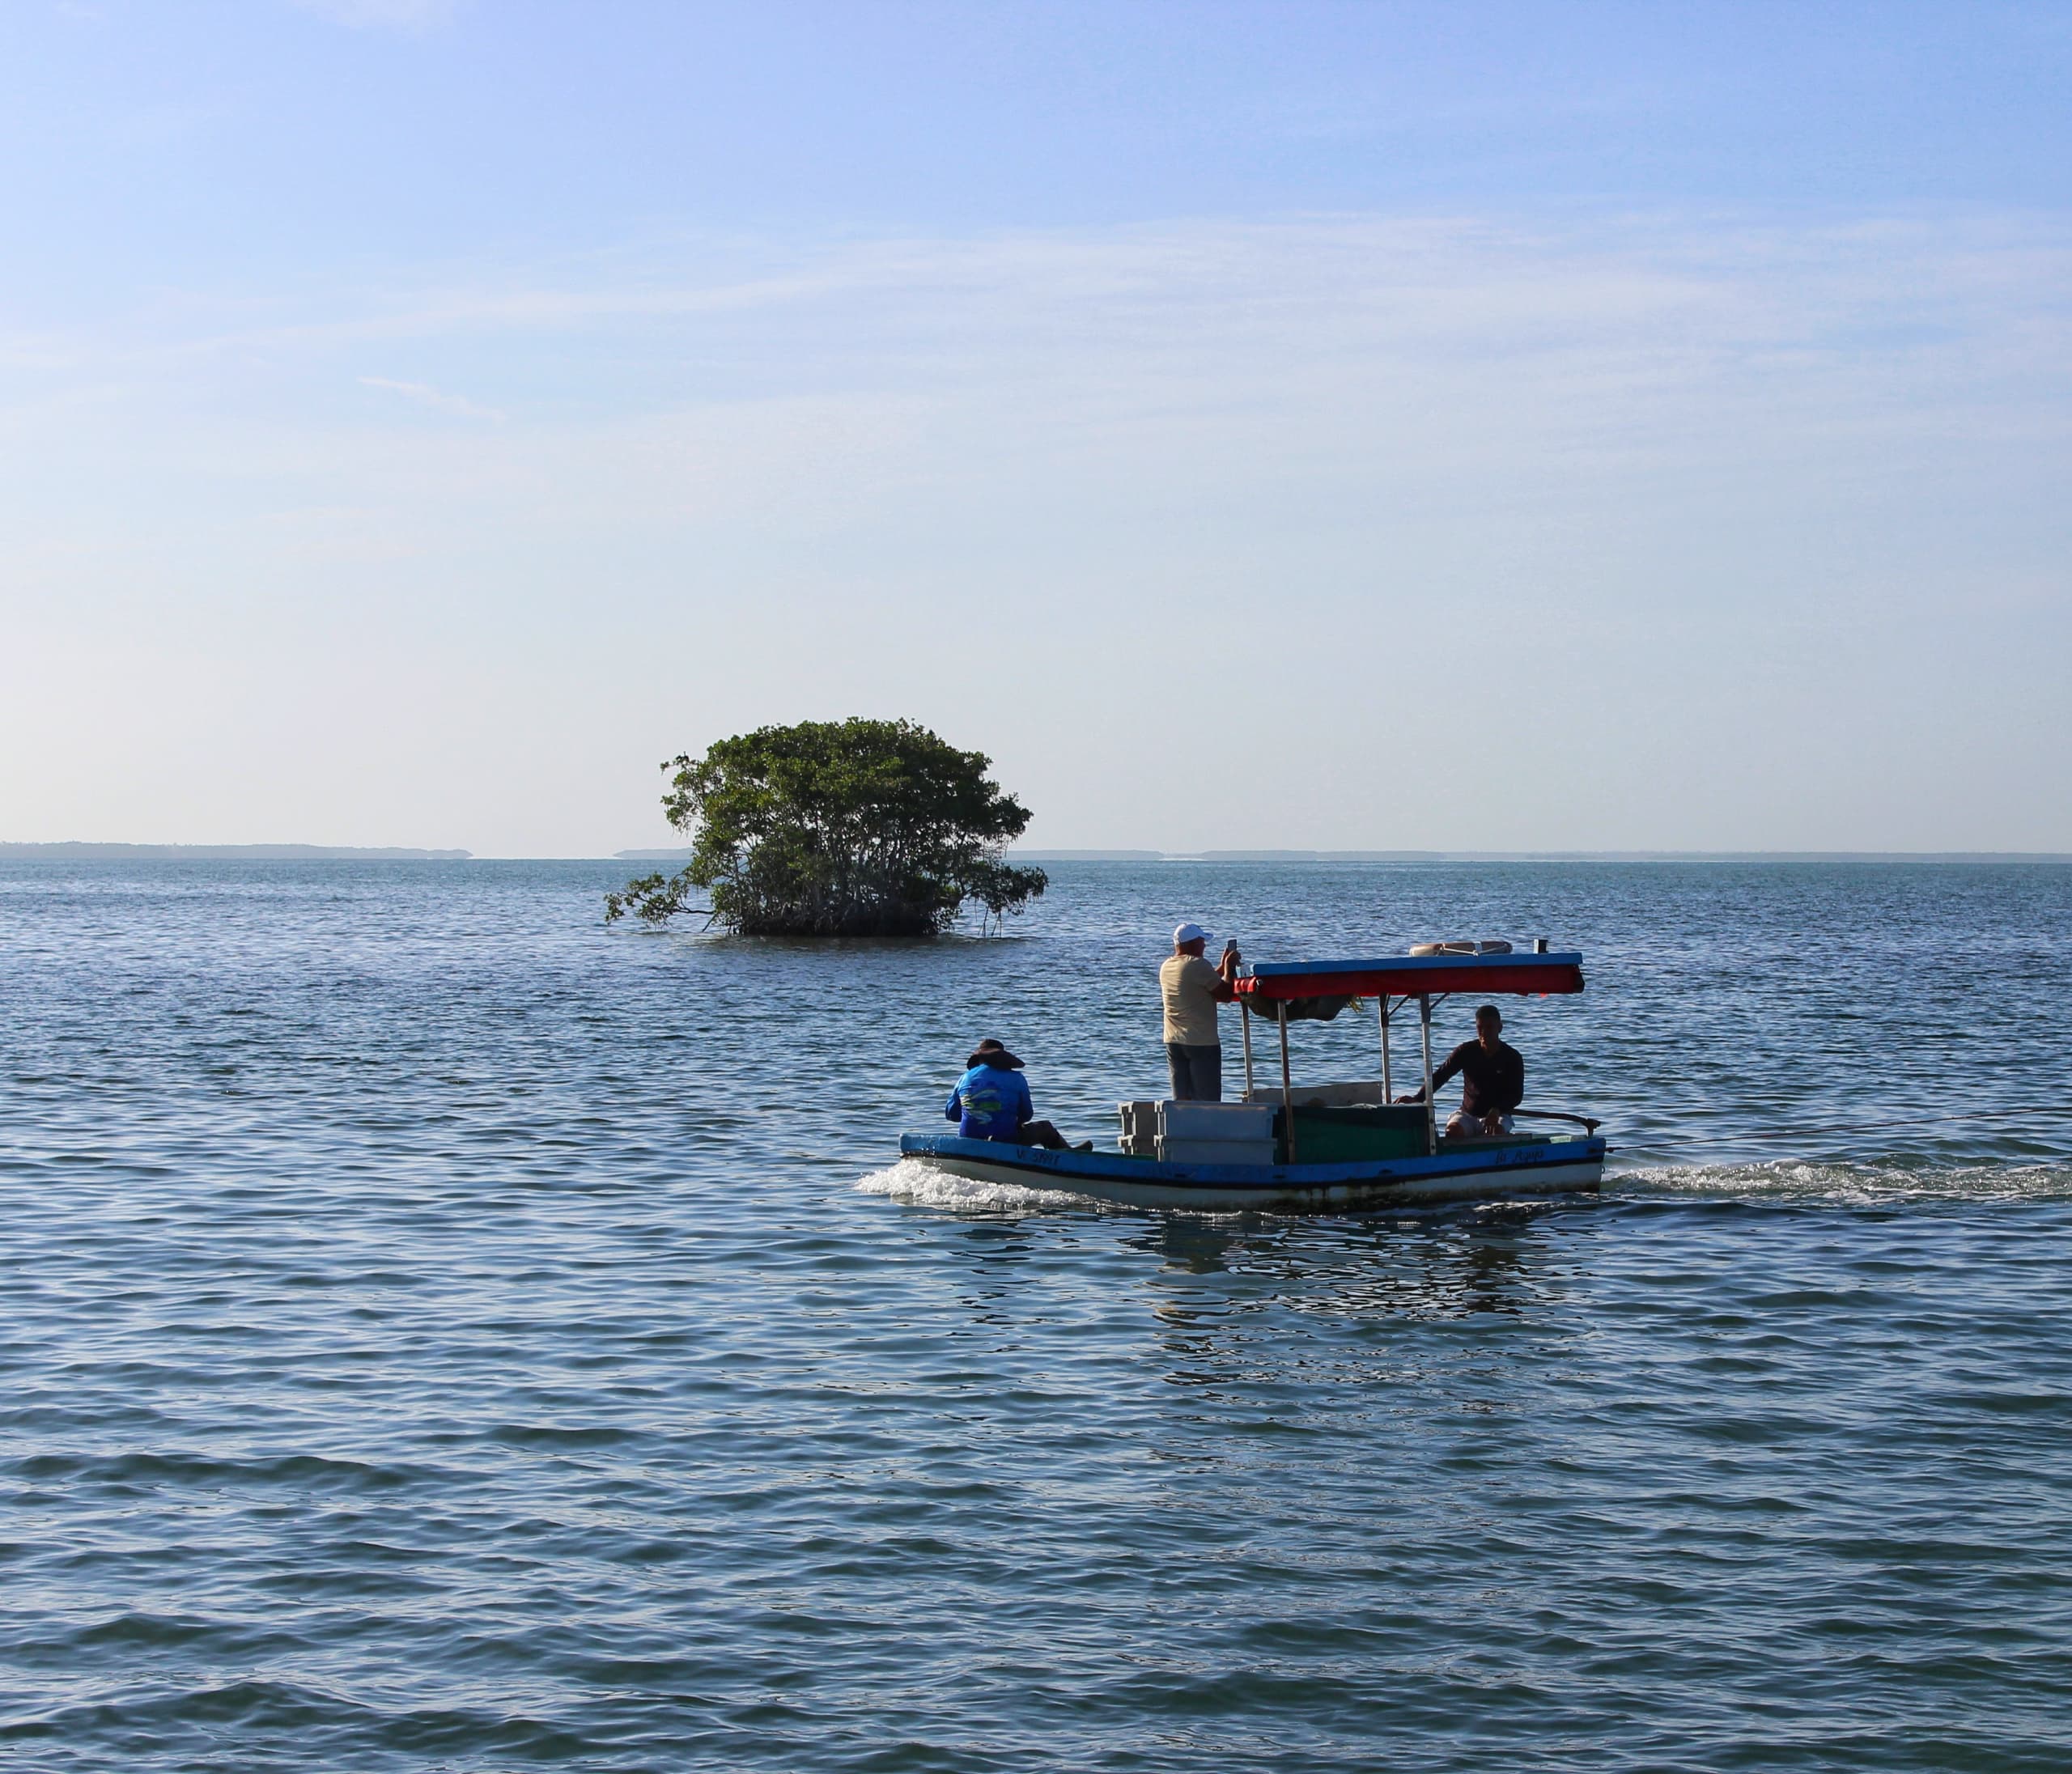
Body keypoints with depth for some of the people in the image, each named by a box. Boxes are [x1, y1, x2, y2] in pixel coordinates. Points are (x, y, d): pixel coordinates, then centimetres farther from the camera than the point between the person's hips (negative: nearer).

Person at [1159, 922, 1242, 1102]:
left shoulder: (1166, 967, 11)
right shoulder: (1198, 965, -14)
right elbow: (1226, 995, -10)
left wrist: (1222, 966, 26)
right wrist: (1230, 967, 3)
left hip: (1174, 1043, 7)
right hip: (1202, 1043, -7)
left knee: (1181, 1100, 7)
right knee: (1208, 1101, -3)